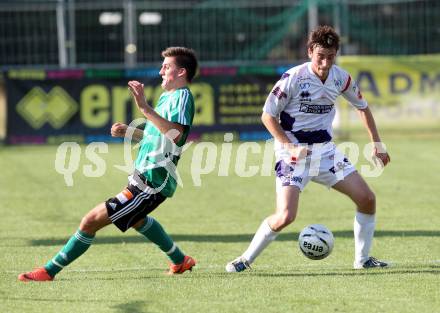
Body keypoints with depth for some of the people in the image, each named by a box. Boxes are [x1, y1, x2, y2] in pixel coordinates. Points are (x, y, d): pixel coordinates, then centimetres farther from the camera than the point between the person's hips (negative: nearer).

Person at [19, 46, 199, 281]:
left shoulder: (182, 97, -16)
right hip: (144, 179, 11)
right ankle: (180, 261, 50)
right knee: (136, 219, 39)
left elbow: (175, 134, -35)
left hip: (150, 185, -11)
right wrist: (128, 131, 16)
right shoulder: (167, 97, 14)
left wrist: (145, 108, -39)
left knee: (91, 221, -13)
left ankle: (50, 271, -6)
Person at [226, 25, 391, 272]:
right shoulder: (293, 78, -16)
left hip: (325, 149, 5)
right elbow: (268, 115, -10)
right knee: (285, 216, -19)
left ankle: (363, 259, 14)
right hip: (294, 153, -5)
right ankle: (246, 259, 0)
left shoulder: (341, 78, -1)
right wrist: (289, 146, -20)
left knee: (367, 199, -2)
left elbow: (362, 107, 17)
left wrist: (377, 144, 15)